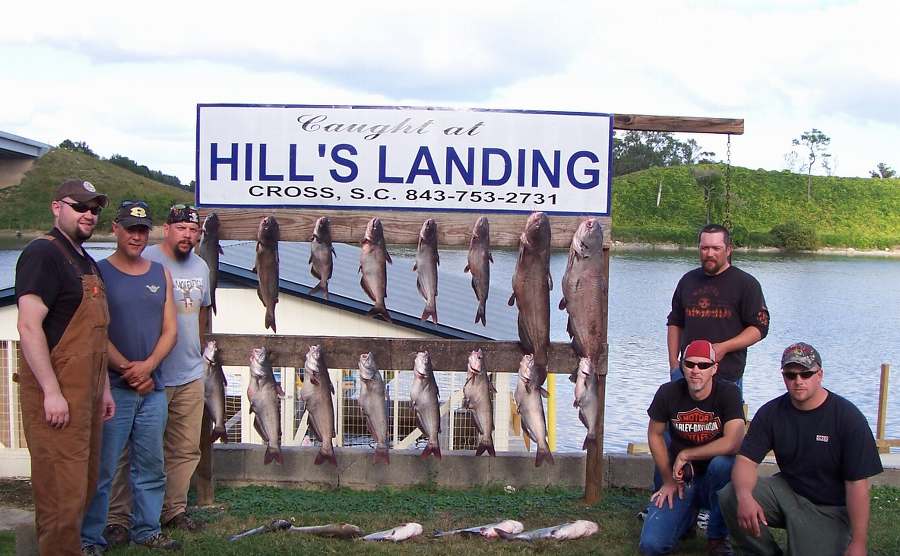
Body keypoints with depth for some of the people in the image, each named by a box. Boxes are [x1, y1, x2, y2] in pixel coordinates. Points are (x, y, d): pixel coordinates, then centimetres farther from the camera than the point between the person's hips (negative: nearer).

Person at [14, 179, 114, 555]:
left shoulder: (86, 262, 18)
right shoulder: (43, 254, -11)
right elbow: (28, 326, -19)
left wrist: (104, 389, 20)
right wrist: (52, 392, -22)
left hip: (84, 394, 9)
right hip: (56, 396, -9)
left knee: (84, 485, 15)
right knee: (63, 491, -6)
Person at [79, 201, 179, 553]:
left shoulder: (161, 274, 11)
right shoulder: (99, 273, -2)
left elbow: (170, 330, 7)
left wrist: (148, 366, -8)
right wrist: (127, 369, -12)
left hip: (153, 387, 5)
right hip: (113, 387, -4)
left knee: (151, 467, 10)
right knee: (102, 468, -3)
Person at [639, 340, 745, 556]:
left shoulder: (728, 393, -16)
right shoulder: (668, 393, -8)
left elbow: (732, 444, -29)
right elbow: (654, 435, 8)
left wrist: (685, 455, -19)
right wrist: (668, 479, 3)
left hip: (714, 480, -2)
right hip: (679, 480, 2)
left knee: (722, 464, -38)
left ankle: (717, 537, -12)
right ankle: (688, 514, 18)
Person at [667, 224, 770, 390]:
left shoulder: (746, 283, 1)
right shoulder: (688, 280, 15)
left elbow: (760, 328, -4)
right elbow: (675, 323, 21)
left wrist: (724, 347, -16)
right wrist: (673, 362, 10)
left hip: (727, 376, -4)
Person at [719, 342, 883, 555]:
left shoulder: (848, 418, -14)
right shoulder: (771, 413, -3)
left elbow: (857, 483, -15)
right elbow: (746, 460, -8)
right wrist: (744, 496, -32)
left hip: (830, 510, -4)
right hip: (786, 490, 4)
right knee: (729, 497, -18)